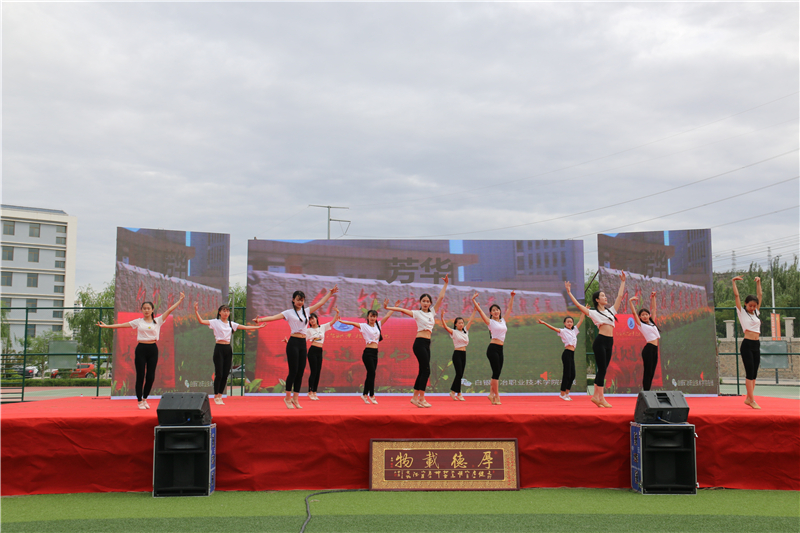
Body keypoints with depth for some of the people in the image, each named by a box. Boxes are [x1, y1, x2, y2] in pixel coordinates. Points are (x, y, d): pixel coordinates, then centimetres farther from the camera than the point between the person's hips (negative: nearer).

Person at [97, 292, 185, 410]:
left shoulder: (157, 321, 6)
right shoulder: (138, 322, 7)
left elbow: (170, 310, 2)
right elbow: (121, 325, 7)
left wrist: (180, 300, -3)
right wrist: (106, 326, 2)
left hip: (153, 349, 1)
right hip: (141, 349, -1)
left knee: (150, 376, 1)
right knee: (140, 376, 0)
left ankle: (145, 398, 23)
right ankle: (140, 401, 13)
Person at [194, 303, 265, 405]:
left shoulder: (231, 324, 13)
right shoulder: (215, 322, -1)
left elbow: (245, 327, 13)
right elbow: (201, 321, -12)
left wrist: (258, 327, 9)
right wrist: (196, 311, -25)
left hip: (228, 349, 5)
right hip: (219, 348, -5)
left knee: (225, 375, 4)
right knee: (219, 374, -5)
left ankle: (220, 396, 15)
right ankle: (216, 396, 9)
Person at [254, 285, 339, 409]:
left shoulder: (306, 311, 13)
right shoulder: (289, 313, -1)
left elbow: (321, 303, 20)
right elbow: (274, 317, -14)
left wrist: (330, 293, 23)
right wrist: (261, 319, -29)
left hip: (303, 343, 5)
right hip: (293, 342, -5)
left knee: (300, 372, 5)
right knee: (293, 371, -5)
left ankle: (295, 398, 14)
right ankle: (287, 398, 8)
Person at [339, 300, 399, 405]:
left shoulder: (378, 325, 13)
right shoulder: (364, 326, -3)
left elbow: (387, 316, 14)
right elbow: (353, 323, -15)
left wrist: (394, 307, 10)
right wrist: (340, 320, -27)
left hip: (375, 353, 6)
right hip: (368, 353, -6)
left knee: (370, 374, 8)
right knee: (372, 373, -9)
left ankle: (365, 394, 17)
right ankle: (371, 395, -1)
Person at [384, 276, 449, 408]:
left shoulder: (432, 313, 15)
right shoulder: (417, 313, -1)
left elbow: (440, 298, 14)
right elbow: (403, 310, -12)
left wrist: (446, 284, 13)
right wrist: (388, 308, -23)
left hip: (427, 344, 7)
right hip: (419, 343, -7)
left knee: (422, 371, 8)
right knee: (426, 370, -11)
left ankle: (415, 397, 14)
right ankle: (421, 398, -7)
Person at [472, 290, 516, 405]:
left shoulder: (503, 320, 15)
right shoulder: (490, 322, 0)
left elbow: (509, 308, 23)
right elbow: (480, 310, -7)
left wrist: (512, 297, 21)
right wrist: (474, 300, -12)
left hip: (500, 349, 6)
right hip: (492, 348, -6)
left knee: (496, 373, 7)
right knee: (496, 372, -8)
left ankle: (491, 393, 13)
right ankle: (497, 396, -5)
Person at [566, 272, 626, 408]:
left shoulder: (611, 311, 20)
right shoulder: (593, 313, 2)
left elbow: (619, 296, 24)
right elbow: (578, 305, -5)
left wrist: (622, 282, 27)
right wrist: (569, 292, -8)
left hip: (609, 343, 7)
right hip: (600, 342, -6)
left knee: (602, 370, 7)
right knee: (602, 370, -7)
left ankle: (595, 396, 12)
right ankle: (601, 398, -4)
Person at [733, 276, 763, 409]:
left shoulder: (756, 313, 15)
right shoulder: (742, 312, 1)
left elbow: (759, 295, 20)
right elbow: (736, 295, -4)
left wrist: (758, 283, 20)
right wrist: (734, 282, -4)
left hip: (756, 345, 6)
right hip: (747, 344, -6)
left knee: (754, 373, 7)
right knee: (750, 373, -6)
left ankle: (748, 398, 13)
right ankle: (752, 400, -5)